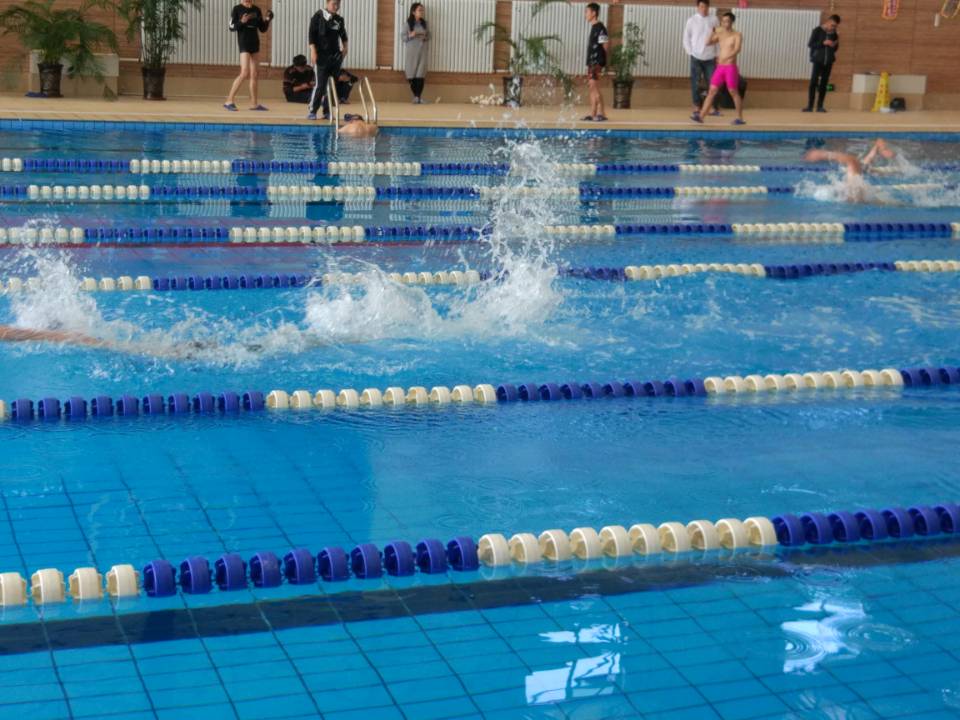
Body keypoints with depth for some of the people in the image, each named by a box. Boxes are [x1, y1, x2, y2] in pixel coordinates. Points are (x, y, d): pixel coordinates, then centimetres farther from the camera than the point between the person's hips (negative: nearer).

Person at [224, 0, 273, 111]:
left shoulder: (256, 10, 10)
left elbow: (263, 29, 13)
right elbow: (231, 27, -6)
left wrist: (267, 20, -5)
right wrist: (242, 22, -22)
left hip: (255, 44, 6)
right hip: (244, 44, -6)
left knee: (253, 75, 8)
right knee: (245, 73, -15)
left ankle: (254, 103, 13)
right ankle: (229, 101, -11)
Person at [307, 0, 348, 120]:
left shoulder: (339, 19, 9)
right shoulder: (318, 16, -5)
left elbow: (343, 34, 25)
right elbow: (312, 35, -7)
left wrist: (344, 47, 13)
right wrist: (313, 51, -14)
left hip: (336, 56, 5)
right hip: (322, 56, -5)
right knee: (320, 85, -9)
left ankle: (327, 112, 10)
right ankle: (312, 111, -2)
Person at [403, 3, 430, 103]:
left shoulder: (424, 23, 7)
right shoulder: (408, 23, -2)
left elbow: (428, 36, 13)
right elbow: (403, 37, -1)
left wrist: (425, 38, -9)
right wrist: (410, 35, -19)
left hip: (422, 52, 2)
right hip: (411, 52, -2)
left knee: (420, 74, -8)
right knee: (412, 74, -2)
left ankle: (419, 96, -7)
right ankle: (415, 96, 9)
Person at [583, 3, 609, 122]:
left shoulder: (600, 28, -11)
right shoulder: (593, 27, 17)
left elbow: (605, 45, -15)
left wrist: (602, 62, -17)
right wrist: (589, 64, 16)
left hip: (597, 62, -10)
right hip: (592, 62, 10)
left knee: (594, 86, -13)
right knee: (592, 88, 8)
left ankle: (601, 114, -13)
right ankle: (592, 114, 9)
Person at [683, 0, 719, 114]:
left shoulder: (713, 20, 3)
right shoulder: (692, 20, -2)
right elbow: (686, 37, 3)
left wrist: (716, 54, 5)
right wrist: (690, 52, -2)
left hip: (710, 57, 1)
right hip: (696, 56, -1)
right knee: (695, 82, 2)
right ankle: (696, 105, 12)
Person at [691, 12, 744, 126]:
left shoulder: (737, 35, -5)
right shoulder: (720, 34, 12)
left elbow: (737, 49, -21)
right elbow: (708, 43, 3)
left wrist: (726, 58, -35)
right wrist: (713, 32, -12)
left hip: (731, 68, -5)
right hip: (720, 68, 5)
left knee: (733, 92, 0)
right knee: (712, 91, -1)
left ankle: (740, 118, 10)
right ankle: (700, 116, -6)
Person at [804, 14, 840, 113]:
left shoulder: (834, 33, 9)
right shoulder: (817, 31, -3)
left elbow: (834, 49, 16)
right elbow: (810, 44, -6)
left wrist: (836, 44, -6)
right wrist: (823, 43, -16)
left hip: (828, 61, 4)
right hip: (818, 60, -4)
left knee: (824, 83, 3)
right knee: (813, 82, -10)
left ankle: (820, 106, 7)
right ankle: (810, 106, -8)